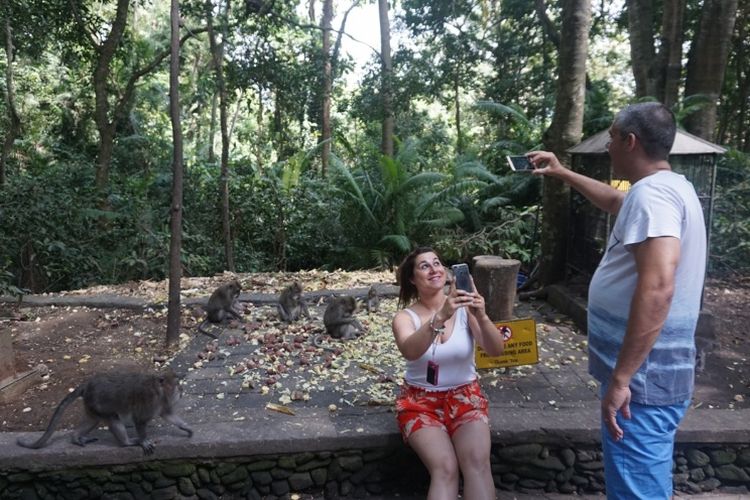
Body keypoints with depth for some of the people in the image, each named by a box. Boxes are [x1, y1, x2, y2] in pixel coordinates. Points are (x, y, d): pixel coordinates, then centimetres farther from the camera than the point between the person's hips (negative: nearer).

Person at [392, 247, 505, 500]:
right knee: (445, 468, -25)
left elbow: (496, 350, -16)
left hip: (465, 396, 1)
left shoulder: (464, 309, -5)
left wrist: (481, 316, -35)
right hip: (420, 400, -1)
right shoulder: (405, 317, -7)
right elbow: (410, 352, -29)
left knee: (478, 462, -25)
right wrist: (441, 316, -44)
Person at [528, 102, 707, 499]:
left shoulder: (651, 193, -20)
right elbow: (614, 202, 36)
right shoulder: (666, 188, 14)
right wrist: (562, 174, 39)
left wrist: (621, 377, -30)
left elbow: (657, 286, -32)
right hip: (651, 375, 10)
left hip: (643, 379, -10)